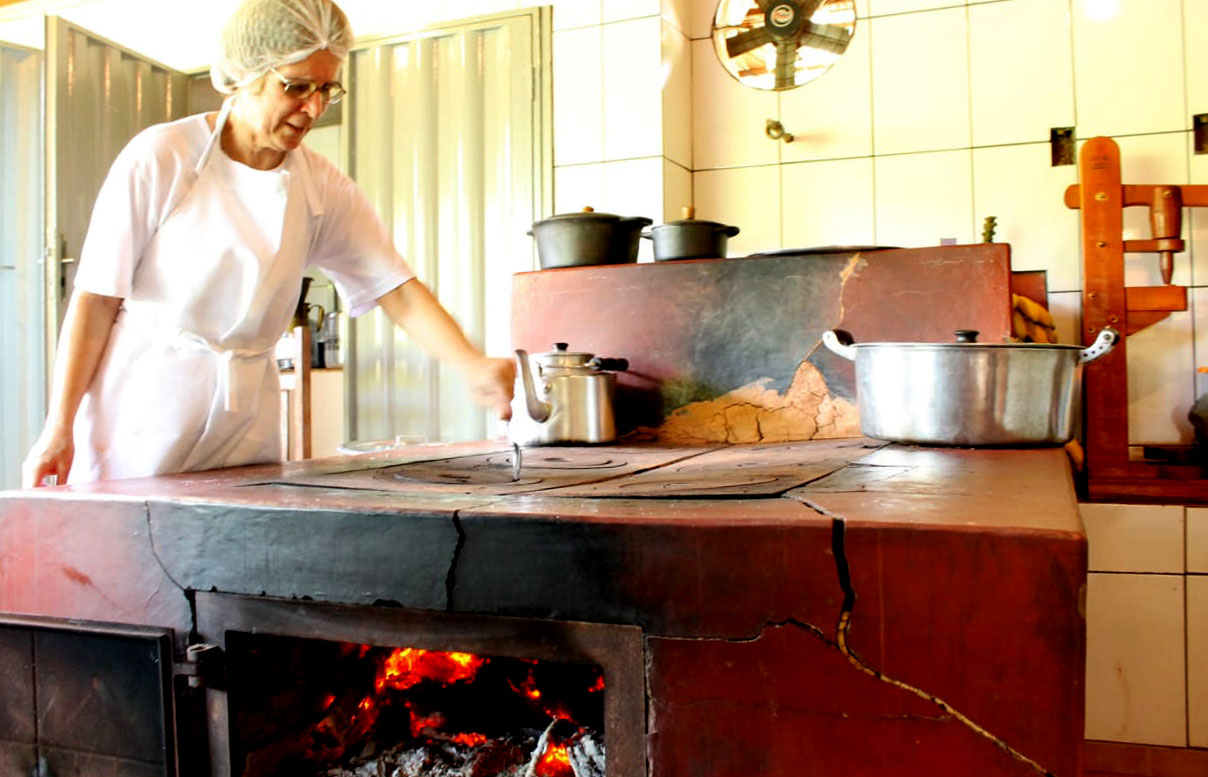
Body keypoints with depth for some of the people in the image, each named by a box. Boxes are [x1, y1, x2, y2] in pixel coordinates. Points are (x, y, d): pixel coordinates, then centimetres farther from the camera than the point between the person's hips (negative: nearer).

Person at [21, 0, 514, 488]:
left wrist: (471, 366, -21)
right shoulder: (161, 158, -9)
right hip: (141, 410, -3)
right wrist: (59, 426, -9)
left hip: (245, 425, 3)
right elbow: (96, 298, -6)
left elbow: (399, 291, -5)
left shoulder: (323, 190, 1)